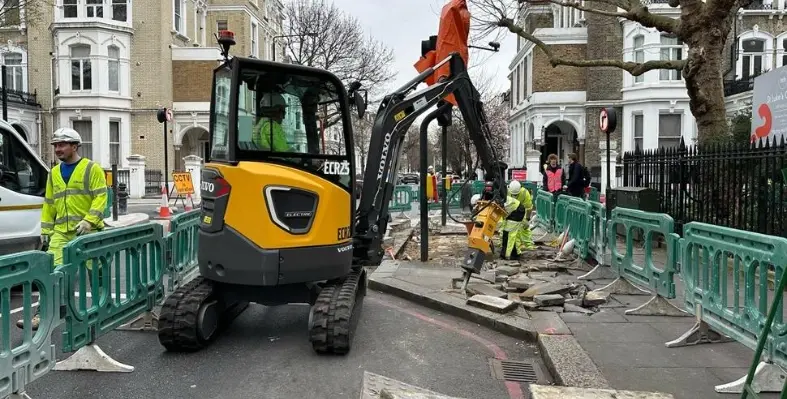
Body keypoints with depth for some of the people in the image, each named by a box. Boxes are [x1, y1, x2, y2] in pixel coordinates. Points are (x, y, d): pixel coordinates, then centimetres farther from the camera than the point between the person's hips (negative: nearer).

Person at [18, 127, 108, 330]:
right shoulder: (54, 173, 15)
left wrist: (89, 221, -20)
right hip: (61, 232, 5)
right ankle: (43, 314, -1)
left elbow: (101, 197, -11)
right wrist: (45, 229, 12)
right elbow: (49, 203, 18)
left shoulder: (92, 168, -4)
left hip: (87, 231, -5)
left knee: (95, 273, 7)